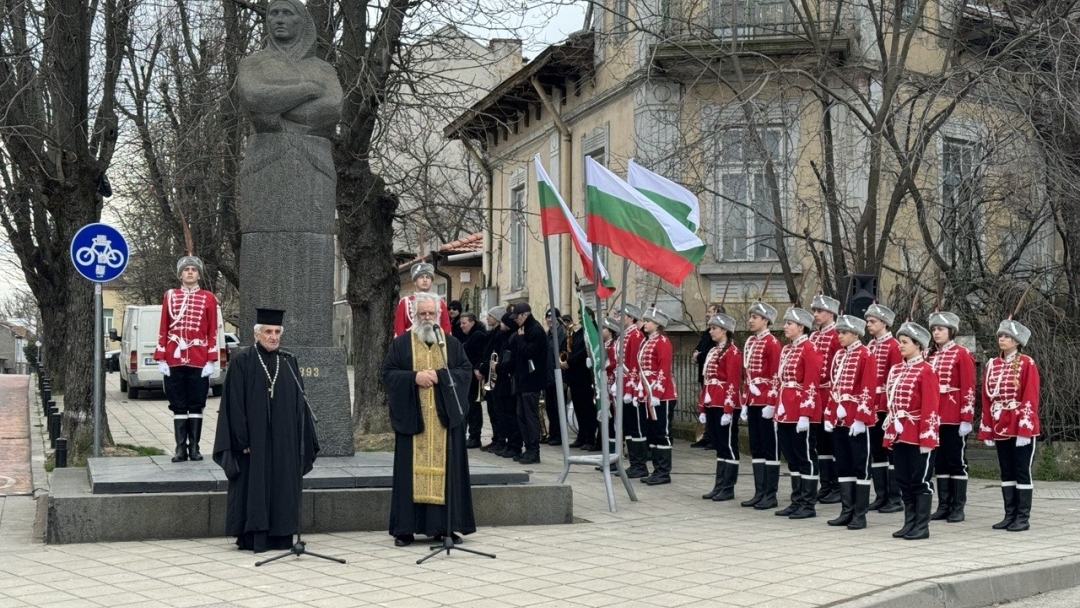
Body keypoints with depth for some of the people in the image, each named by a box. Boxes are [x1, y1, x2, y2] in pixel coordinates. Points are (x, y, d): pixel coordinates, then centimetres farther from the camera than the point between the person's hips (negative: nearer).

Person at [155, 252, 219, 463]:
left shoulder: (208, 298, 4)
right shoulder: (169, 296, 6)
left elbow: (212, 332, 2)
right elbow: (163, 330, 6)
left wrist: (211, 361, -4)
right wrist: (161, 359, 0)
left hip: (199, 361, -1)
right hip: (174, 360, 1)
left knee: (196, 405, 4)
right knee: (178, 406, 4)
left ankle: (194, 447, 11)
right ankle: (181, 448, 8)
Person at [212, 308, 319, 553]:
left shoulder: (289, 362, 9)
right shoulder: (242, 361, -4)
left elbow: (299, 402, 11)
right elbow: (234, 403, -8)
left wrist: (300, 440, 5)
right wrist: (242, 439, -14)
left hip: (283, 439, 4)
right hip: (254, 438, -4)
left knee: (282, 487, 6)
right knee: (254, 485, -1)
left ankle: (280, 536, 13)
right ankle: (252, 538, 5)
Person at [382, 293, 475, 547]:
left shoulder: (452, 343, 10)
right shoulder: (401, 343, 6)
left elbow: (466, 371, 3)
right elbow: (388, 373, 0)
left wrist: (439, 375, -11)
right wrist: (414, 377, -15)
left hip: (445, 416, 1)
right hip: (412, 416, -1)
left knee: (445, 468, 1)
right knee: (410, 470, -2)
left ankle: (445, 526, 7)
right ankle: (406, 528, 2)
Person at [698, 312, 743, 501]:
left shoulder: (732, 352, -10)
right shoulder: (712, 352, 16)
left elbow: (734, 383, -15)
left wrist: (728, 410, -20)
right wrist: (702, 408, 15)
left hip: (725, 407, -9)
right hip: (712, 406, 9)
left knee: (728, 446, -2)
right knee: (719, 447, 12)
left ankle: (728, 489, 3)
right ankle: (719, 486, 16)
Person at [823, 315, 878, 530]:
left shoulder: (866, 356, -8)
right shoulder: (839, 355, 13)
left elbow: (868, 390, -14)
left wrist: (860, 418, -18)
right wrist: (828, 415, 11)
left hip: (856, 421, -7)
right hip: (839, 419, 7)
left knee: (860, 467, 0)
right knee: (843, 466, 10)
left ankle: (860, 515, 4)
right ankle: (847, 511, 17)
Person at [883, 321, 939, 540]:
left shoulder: (926, 371, -9)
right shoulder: (896, 370, 11)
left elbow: (930, 407, -13)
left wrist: (927, 438, -16)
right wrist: (890, 432, 12)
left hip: (918, 436, -7)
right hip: (899, 434, 7)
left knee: (920, 480, 0)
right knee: (904, 481, 10)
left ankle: (922, 526, 6)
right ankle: (909, 523, 18)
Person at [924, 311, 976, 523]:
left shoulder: (962, 354, -6)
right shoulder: (928, 355, 10)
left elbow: (968, 389, -9)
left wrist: (966, 418, -13)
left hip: (953, 418, -5)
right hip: (933, 417, 5)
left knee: (956, 461, 2)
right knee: (939, 461, 9)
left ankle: (958, 508, 7)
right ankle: (944, 506, 16)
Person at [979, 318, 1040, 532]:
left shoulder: (1027, 364, -6)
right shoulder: (992, 364, 8)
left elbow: (1030, 399, -11)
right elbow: (987, 398, 9)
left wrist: (1025, 429, -16)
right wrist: (986, 430, 6)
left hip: (1020, 427, -5)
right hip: (1000, 427, 5)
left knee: (1022, 472, 0)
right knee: (1006, 473, 10)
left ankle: (1023, 518, 5)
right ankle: (1010, 515, 16)